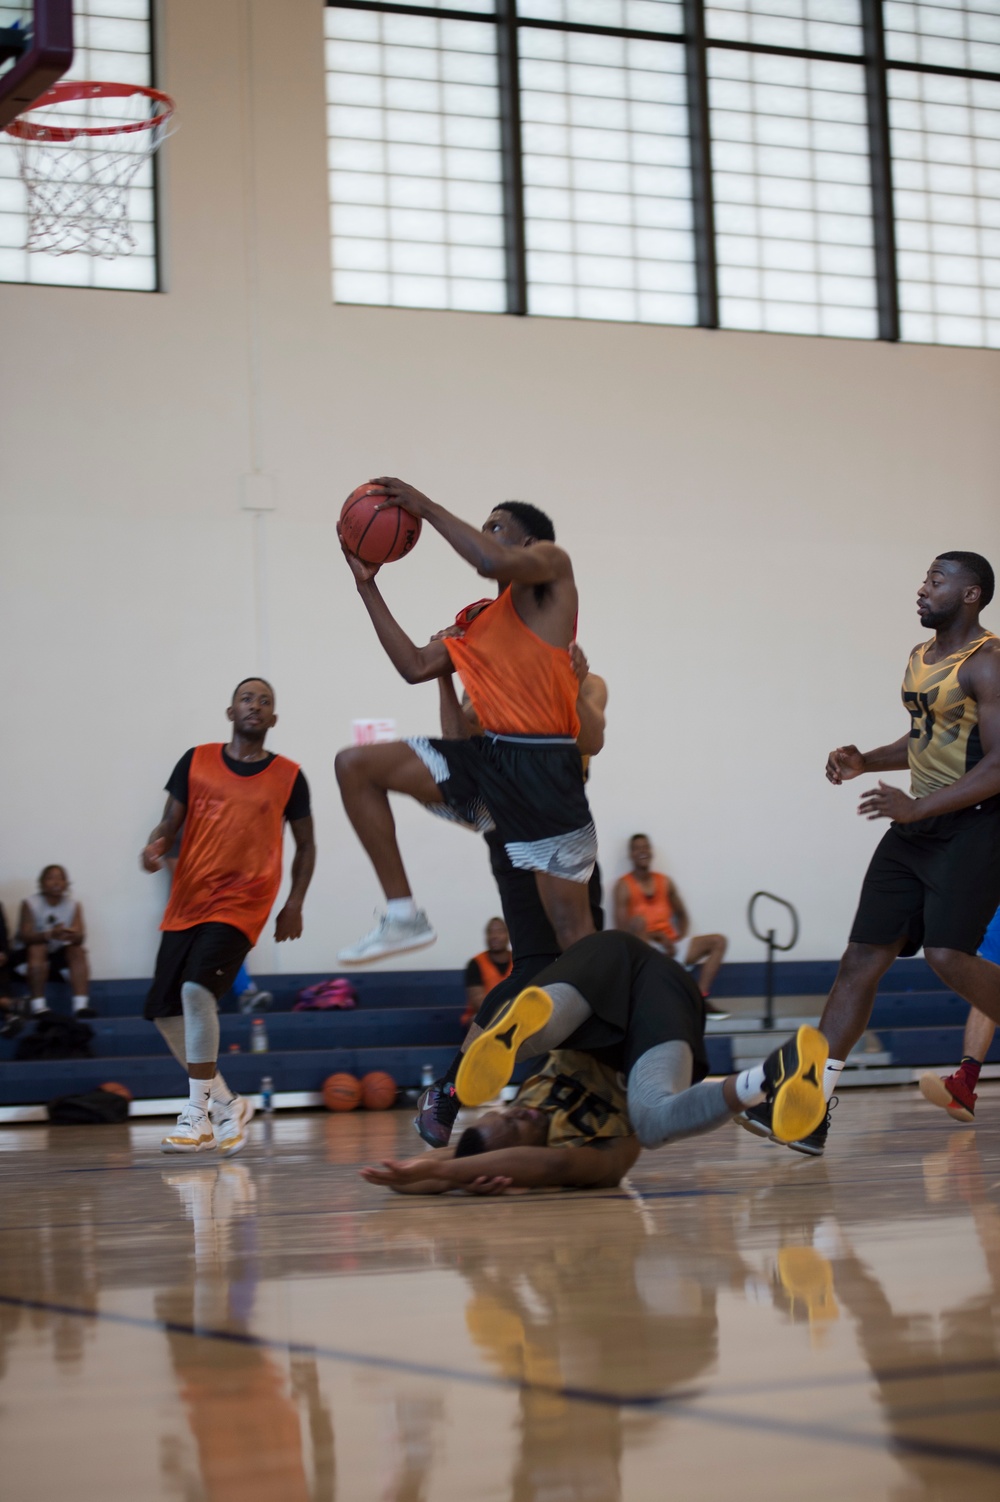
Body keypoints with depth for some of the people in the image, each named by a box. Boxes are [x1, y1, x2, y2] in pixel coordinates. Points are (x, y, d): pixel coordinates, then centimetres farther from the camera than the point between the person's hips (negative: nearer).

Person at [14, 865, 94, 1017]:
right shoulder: (30, 904, -8)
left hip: (60, 956, 3)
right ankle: (38, 1005, -37)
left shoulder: (73, 905, -1)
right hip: (31, 957, -3)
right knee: (38, 948, -32)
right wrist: (50, 935, -40)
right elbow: (24, 937, -21)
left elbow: (80, 937, -14)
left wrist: (73, 936, -40)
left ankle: (81, 1005, -36)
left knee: (77, 950, -24)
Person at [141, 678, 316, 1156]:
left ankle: (197, 1116, -14)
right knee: (164, 1009, 2)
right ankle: (225, 1104, 21)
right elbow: (171, 822, 8)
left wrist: (294, 904, 4)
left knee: (197, 988, -24)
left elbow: (305, 844, 13)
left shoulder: (288, 776, 5)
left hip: (241, 904, -4)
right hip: (186, 902, 4)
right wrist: (155, 846, -15)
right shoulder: (196, 761, 8)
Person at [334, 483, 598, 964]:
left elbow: (495, 562, -21)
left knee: (573, 931, -8)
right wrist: (367, 585, 19)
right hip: (484, 756, 7)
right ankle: (403, 915, -2)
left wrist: (427, 508, -11)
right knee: (355, 766, -1)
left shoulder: (552, 563, 1)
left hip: (541, 767, -7)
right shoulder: (477, 620, 22)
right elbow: (415, 666, 17)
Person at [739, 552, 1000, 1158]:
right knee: (862, 959, 1)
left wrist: (919, 806, -26)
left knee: (947, 954, -22)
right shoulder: (920, 659, 14)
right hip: (918, 826, 9)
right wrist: (867, 761, 11)